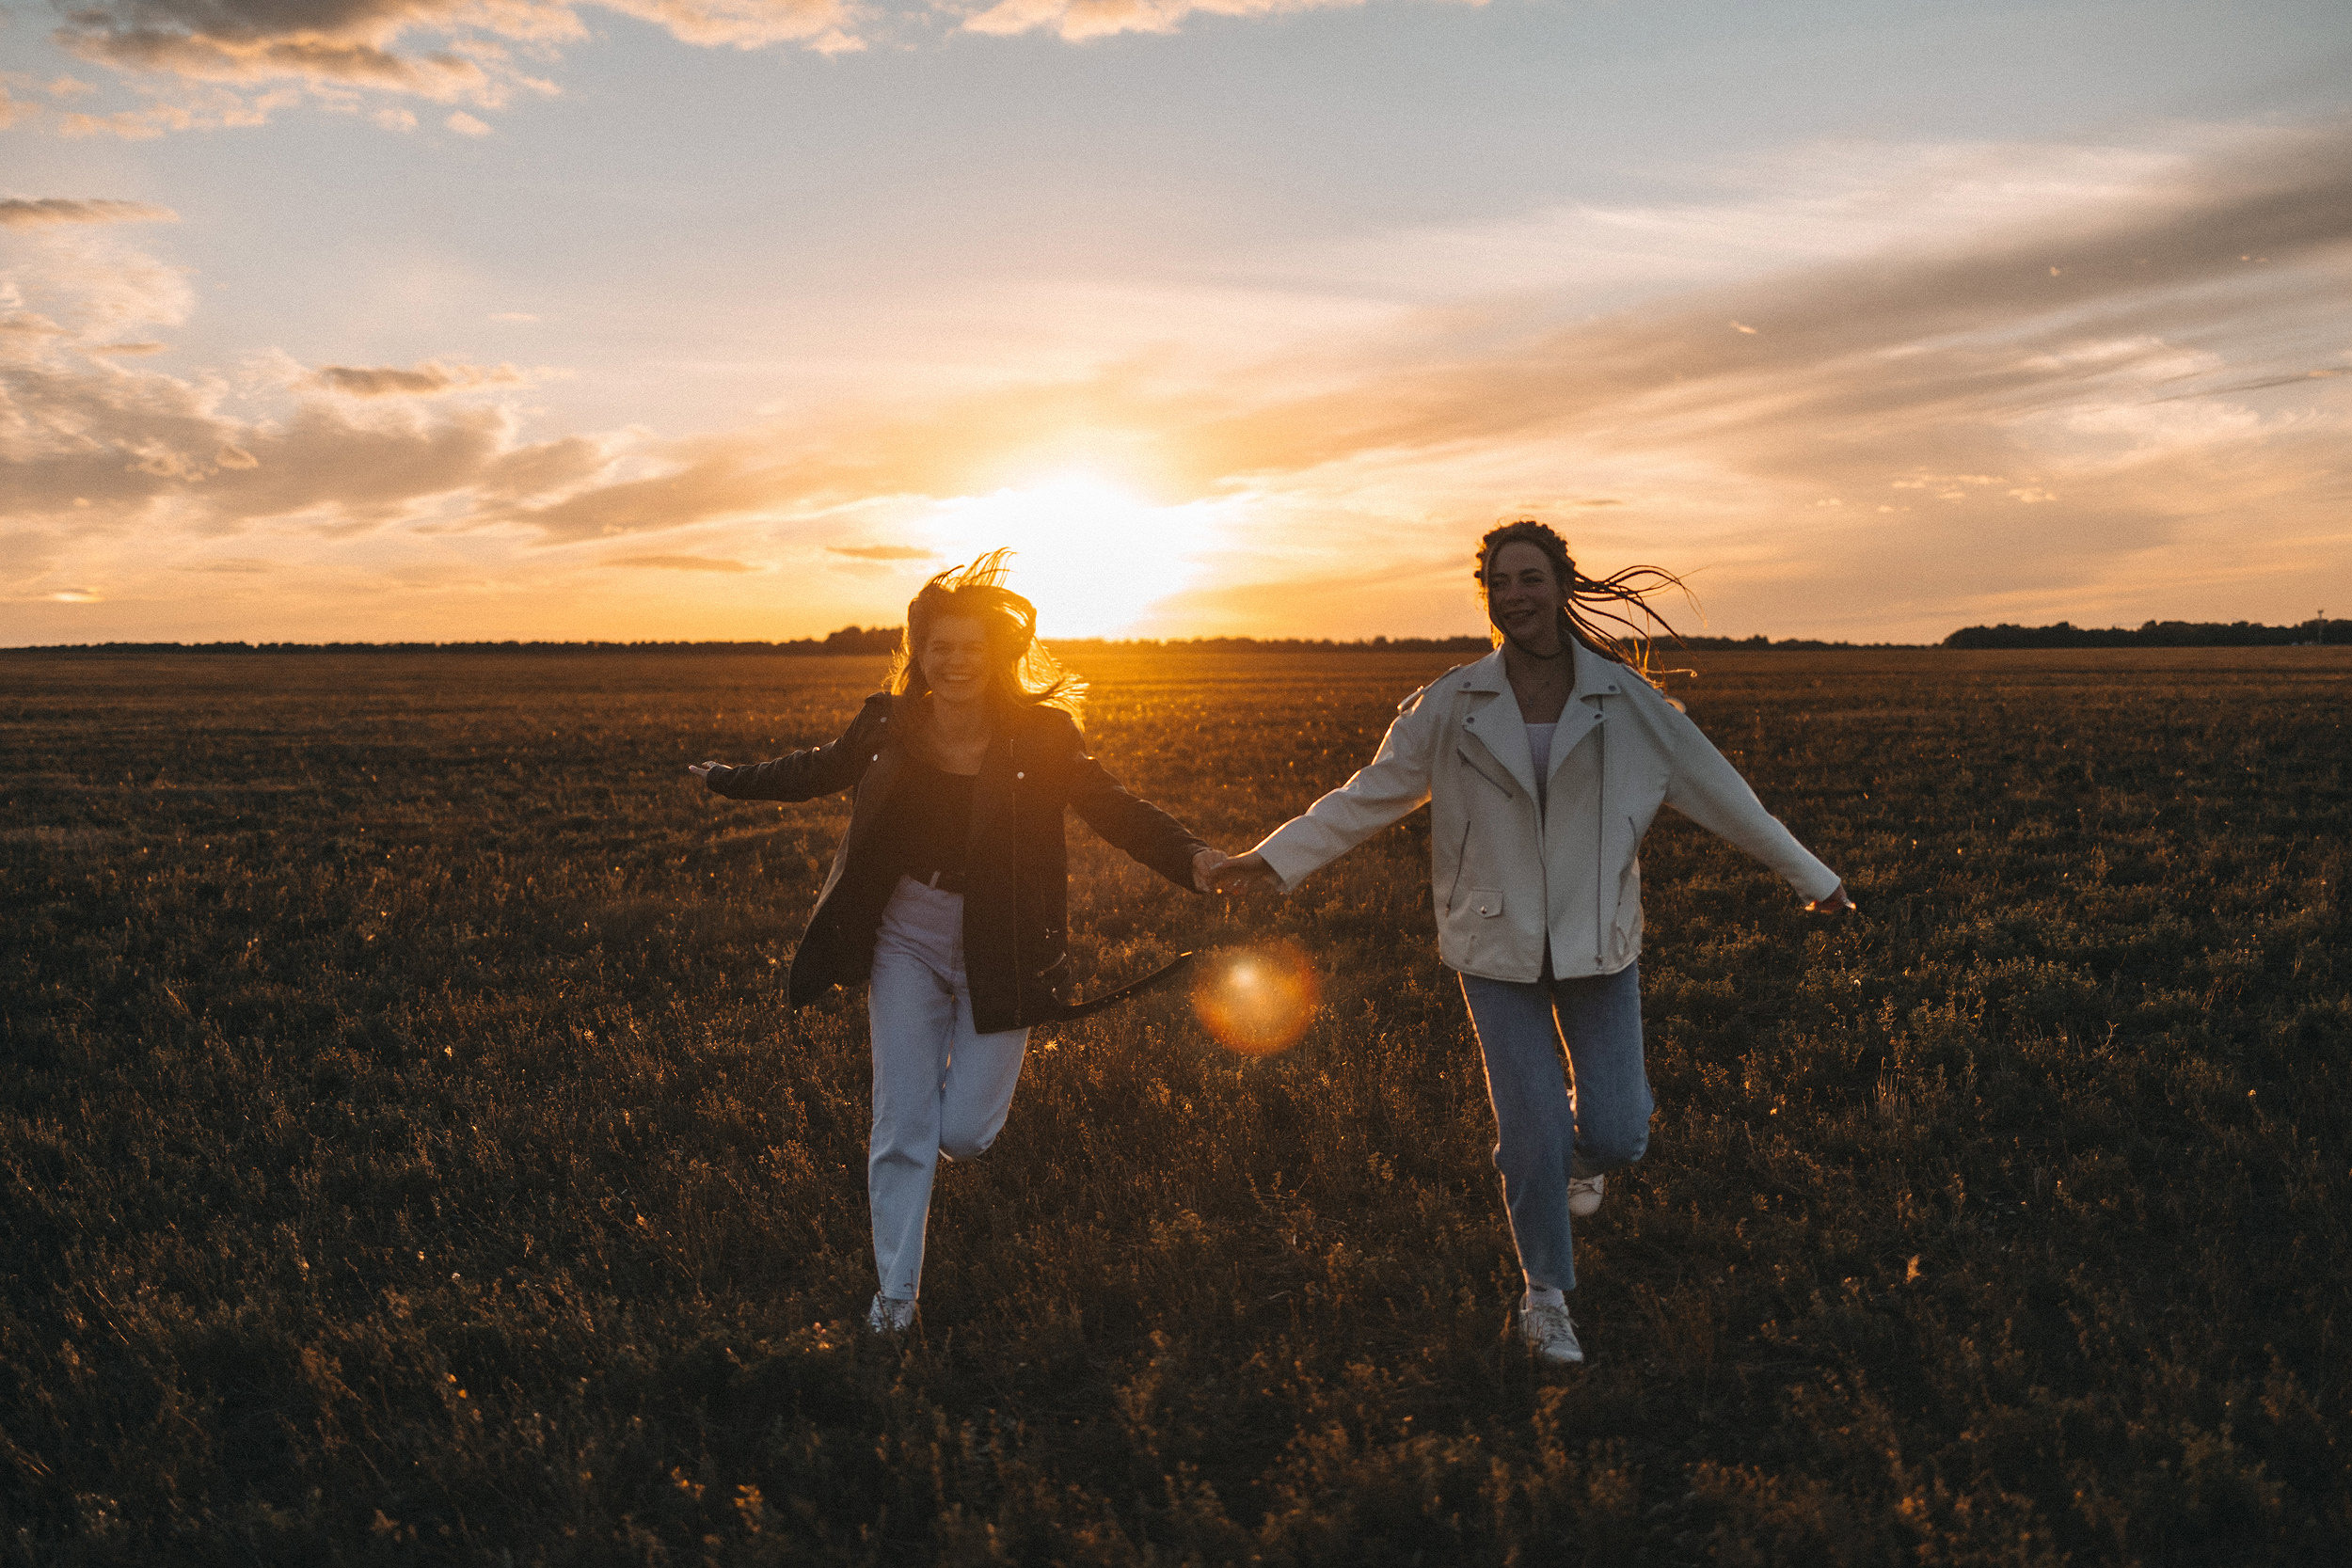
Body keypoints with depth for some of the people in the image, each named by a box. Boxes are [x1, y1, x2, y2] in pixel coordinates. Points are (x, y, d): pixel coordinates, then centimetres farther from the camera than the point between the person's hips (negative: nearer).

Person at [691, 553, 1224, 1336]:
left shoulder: (1041, 737, -13)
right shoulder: (887, 726, -5)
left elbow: (1116, 808, -14)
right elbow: (816, 771, 13)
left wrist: (1192, 860, -31)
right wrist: (726, 780, 24)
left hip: (997, 956, -2)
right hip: (906, 942, 2)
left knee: (965, 1132, -1)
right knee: (901, 1131, 5)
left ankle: (963, 1086, 37)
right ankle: (896, 1293, 23)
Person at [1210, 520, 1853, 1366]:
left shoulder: (1625, 701, -5)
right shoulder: (1452, 707, -6)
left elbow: (1716, 790, 2)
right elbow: (1369, 796, -2)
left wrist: (1810, 874, 7)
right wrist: (1273, 858, -10)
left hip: (1598, 942, 1)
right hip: (1499, 944, -1)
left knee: (1618, 1133, -1)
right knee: (1530, 1131, -1)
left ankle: (1584, 1148, 39)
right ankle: (1547, 1296, 23)